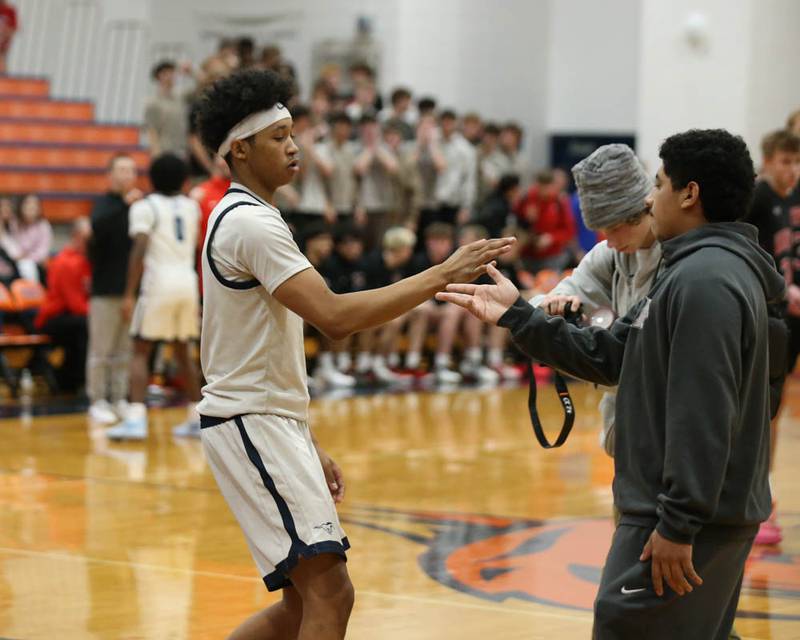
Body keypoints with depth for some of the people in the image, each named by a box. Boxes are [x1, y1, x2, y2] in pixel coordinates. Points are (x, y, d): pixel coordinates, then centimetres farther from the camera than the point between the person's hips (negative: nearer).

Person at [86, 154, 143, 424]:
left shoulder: (140, 204, 9)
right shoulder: (104, 204, -4)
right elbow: (97, 227, -26)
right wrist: (124, 204, -35)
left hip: (131, 288, 5)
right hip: (106, 290, -5)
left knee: (125, 351, 10)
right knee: (101, 350, -1)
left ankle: (119, 399, 17)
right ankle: (97, 402, 5)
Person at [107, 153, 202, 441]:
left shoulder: (145, 207, -3)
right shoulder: (191, 206, 14)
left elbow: (139, 251, -14)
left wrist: (129, 294, -15)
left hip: (159, 284, -5)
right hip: (188, 282, 5)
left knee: (140, 352, -2)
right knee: (183, 351, 17)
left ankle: (136, 418, -16)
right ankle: (196, 419, 20)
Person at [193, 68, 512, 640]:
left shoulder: (244, 219, 18)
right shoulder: (251, 223, -15)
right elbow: (335, 317, -27)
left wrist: (309, 447, 20)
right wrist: (442, 275, -25)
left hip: (271, 422, 10)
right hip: (251, 425, -10)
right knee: (329, 593, -15)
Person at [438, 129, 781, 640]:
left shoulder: (706, 280, -18)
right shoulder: (700, 271, 16)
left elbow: (704, 415, -24)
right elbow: (610, 356, 16)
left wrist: (677, 525, -25)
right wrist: (518, 316, 13)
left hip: (692, 519, -11)